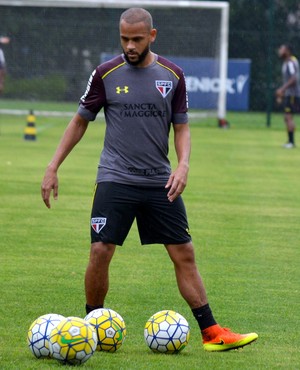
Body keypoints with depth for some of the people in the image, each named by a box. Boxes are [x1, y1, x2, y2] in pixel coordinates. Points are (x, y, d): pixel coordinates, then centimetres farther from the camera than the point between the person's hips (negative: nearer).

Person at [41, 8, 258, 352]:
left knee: (184, 254, 1)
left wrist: (183, 164, -8)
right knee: (100, 251, -10)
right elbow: (80, 121, 8)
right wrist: (53, 167, 4)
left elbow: (181, 127, 10)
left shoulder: (172, 75, 3)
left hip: (160, 182, 2)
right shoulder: (106, 74, -1)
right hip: (115, 179, -2)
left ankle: (212, 333, 5)